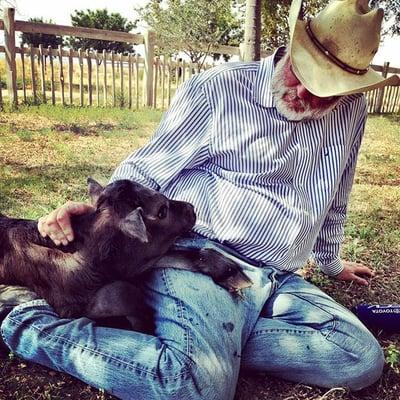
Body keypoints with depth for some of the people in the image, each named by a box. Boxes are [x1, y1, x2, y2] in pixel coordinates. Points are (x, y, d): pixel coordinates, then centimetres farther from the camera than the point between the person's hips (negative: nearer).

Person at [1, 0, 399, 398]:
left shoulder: (351, 111, 10)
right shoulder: (217, 89, -5)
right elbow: (147, 169, -2)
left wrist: (331, 261, 35)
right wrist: (95, 208, -19)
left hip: (278, 281, 7)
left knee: (364, 361, -12)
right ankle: (33, 324, -10)